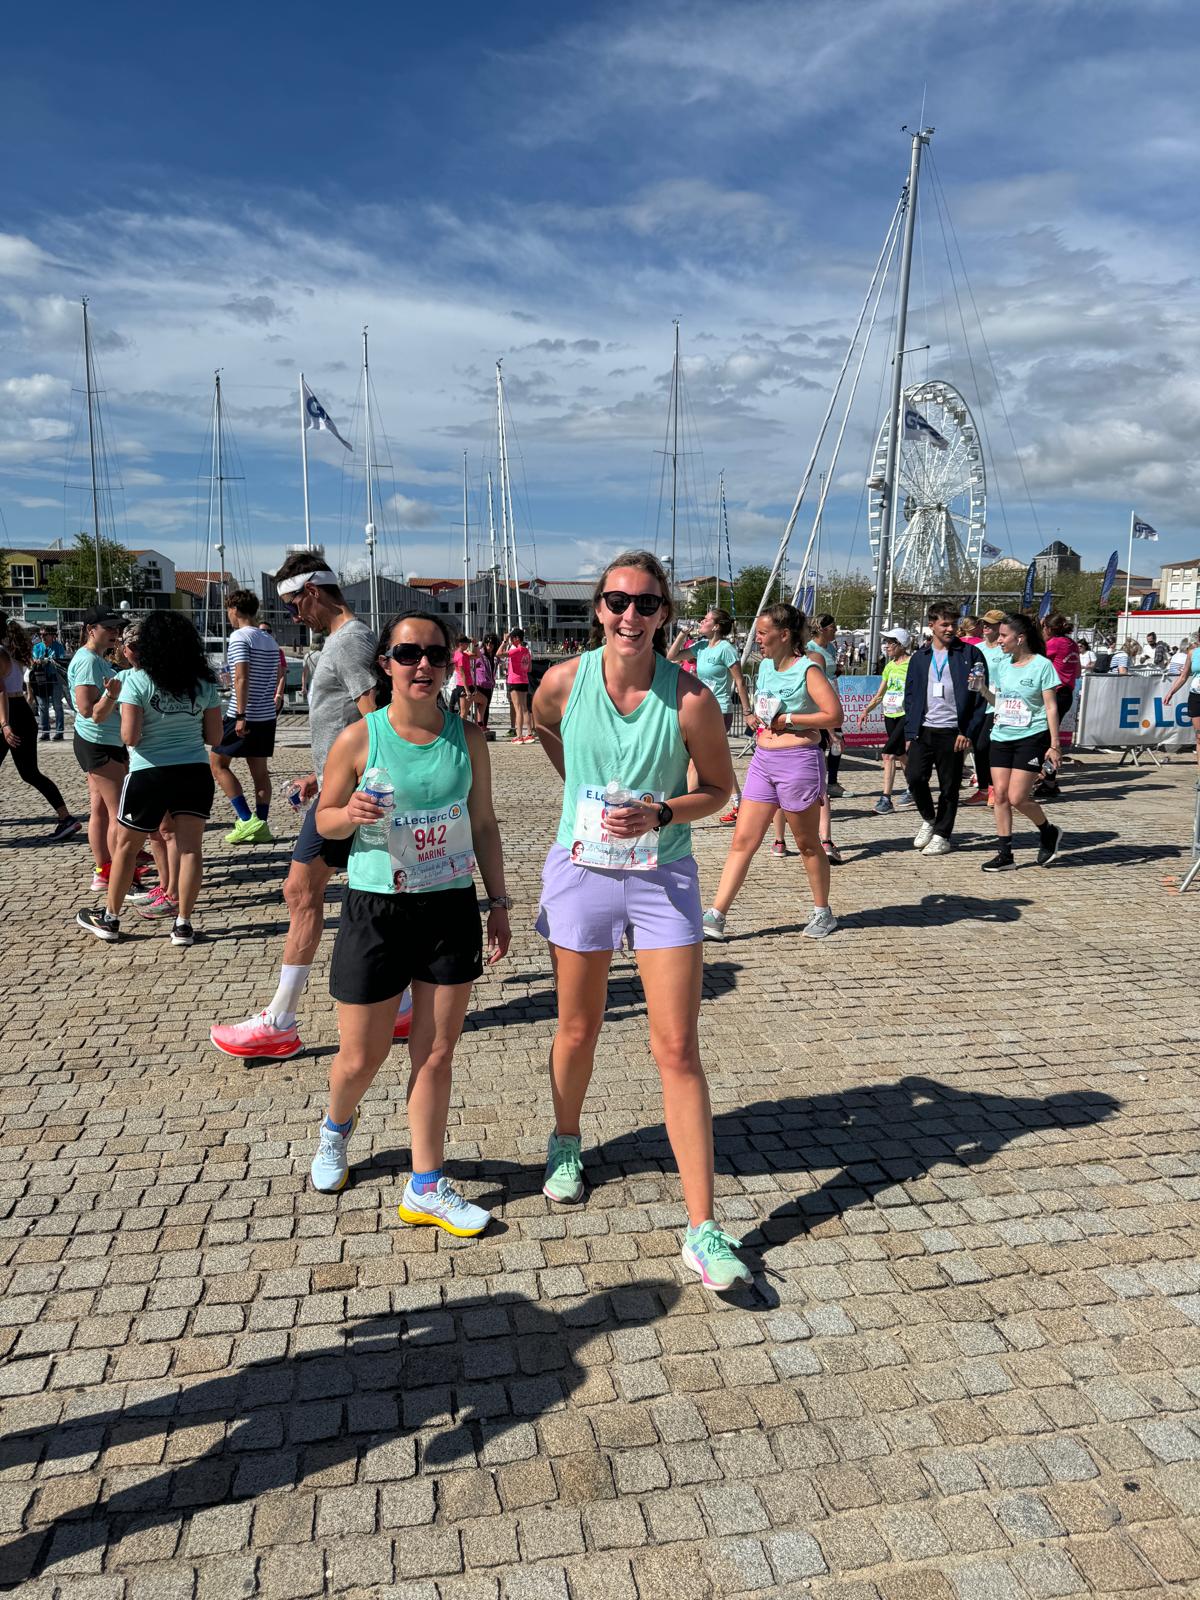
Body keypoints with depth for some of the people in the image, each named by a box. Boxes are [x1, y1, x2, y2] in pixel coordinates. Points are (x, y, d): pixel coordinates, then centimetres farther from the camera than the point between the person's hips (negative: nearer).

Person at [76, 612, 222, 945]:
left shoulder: (138, 680, -8)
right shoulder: (204, 682, 2)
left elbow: (130, 737, -14)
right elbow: (214, 736, 5)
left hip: (149, 773, -2)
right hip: (195, 771, 2)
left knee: (127, 845, 14)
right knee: (190, 847, 4)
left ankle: (110, 918, 26)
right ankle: (182, 924, 7)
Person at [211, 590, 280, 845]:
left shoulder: (239, 637, -11)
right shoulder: (269, 640, 13)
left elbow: (242, 678, -20)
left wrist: (241, 716, -21)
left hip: (244, 715, -7)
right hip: (267, 714, 7)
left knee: (218, 764, 4)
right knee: (260, 770, 9)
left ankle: (247, 821, -5)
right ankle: (261, 827, 9)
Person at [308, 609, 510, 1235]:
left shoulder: (467, 737, 0)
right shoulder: (358, 739, -8)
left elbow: (484, 825, 8)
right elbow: (324, 818, 2)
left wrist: (499, 903, 6)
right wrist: (350, 816, -21)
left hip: (451, 909, 2)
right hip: (375, 910, -2)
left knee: (437, 1054, 9)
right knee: (360, 1058, 10)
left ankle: (425, 1188, 24)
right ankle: (336, 1127, 45)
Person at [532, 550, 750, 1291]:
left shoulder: (690, 698, -14)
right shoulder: (564, 681, -8)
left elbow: (719, 788, -2)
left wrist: (659, 814, -19)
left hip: (664, 877, -1)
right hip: (581, 871, 2)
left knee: (679, 1051, -3)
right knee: (578, 1032, 17)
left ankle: (703, 1229, 6)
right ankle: (567, 1143, 47)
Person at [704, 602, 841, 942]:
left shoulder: (807, 669, -10)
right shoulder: (765, 666, 12)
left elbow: (834, 715, -20)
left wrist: (787, 719, -17)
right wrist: (757, 718, 9)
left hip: (798, 761, -7)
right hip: (763, 760, 7)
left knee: (808, 843, 8)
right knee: (742, 840, 2)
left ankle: (823, 912, 26)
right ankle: (716, 916, 3)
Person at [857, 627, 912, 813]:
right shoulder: (889, 666, 14)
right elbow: (879, 694, 18)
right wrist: (866, 710, 6)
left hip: (906, 715, -7)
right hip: (890, 715, 7)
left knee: (888, 754, -15)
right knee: (899, 754, 11)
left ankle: (886, 798, -7)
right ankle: (913, 789, 25)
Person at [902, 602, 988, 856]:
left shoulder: (970, 654, 0)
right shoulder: (920, 657, 12)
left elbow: (980, 697, -3)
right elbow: (910, 696, 15)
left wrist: (968, 732, -10)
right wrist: (909, 733, 6)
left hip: (953, 732, -3)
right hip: (923, 730, 3)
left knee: (949, 787, 3)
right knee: (915, 778, -6)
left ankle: (942, 835, 17)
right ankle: (929, 819, 20)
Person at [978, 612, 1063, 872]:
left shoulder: (1042, 665, -8)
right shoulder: (1004, 665, 9)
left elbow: (1051, 707, -8)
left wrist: (1054, 745, -11)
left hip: (1031, 738, -6)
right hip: (1002, 736, 6)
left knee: (1017, 797, -9)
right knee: (1000, 794, 1)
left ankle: (1048, 832, 19)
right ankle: (1004, 854, 7)